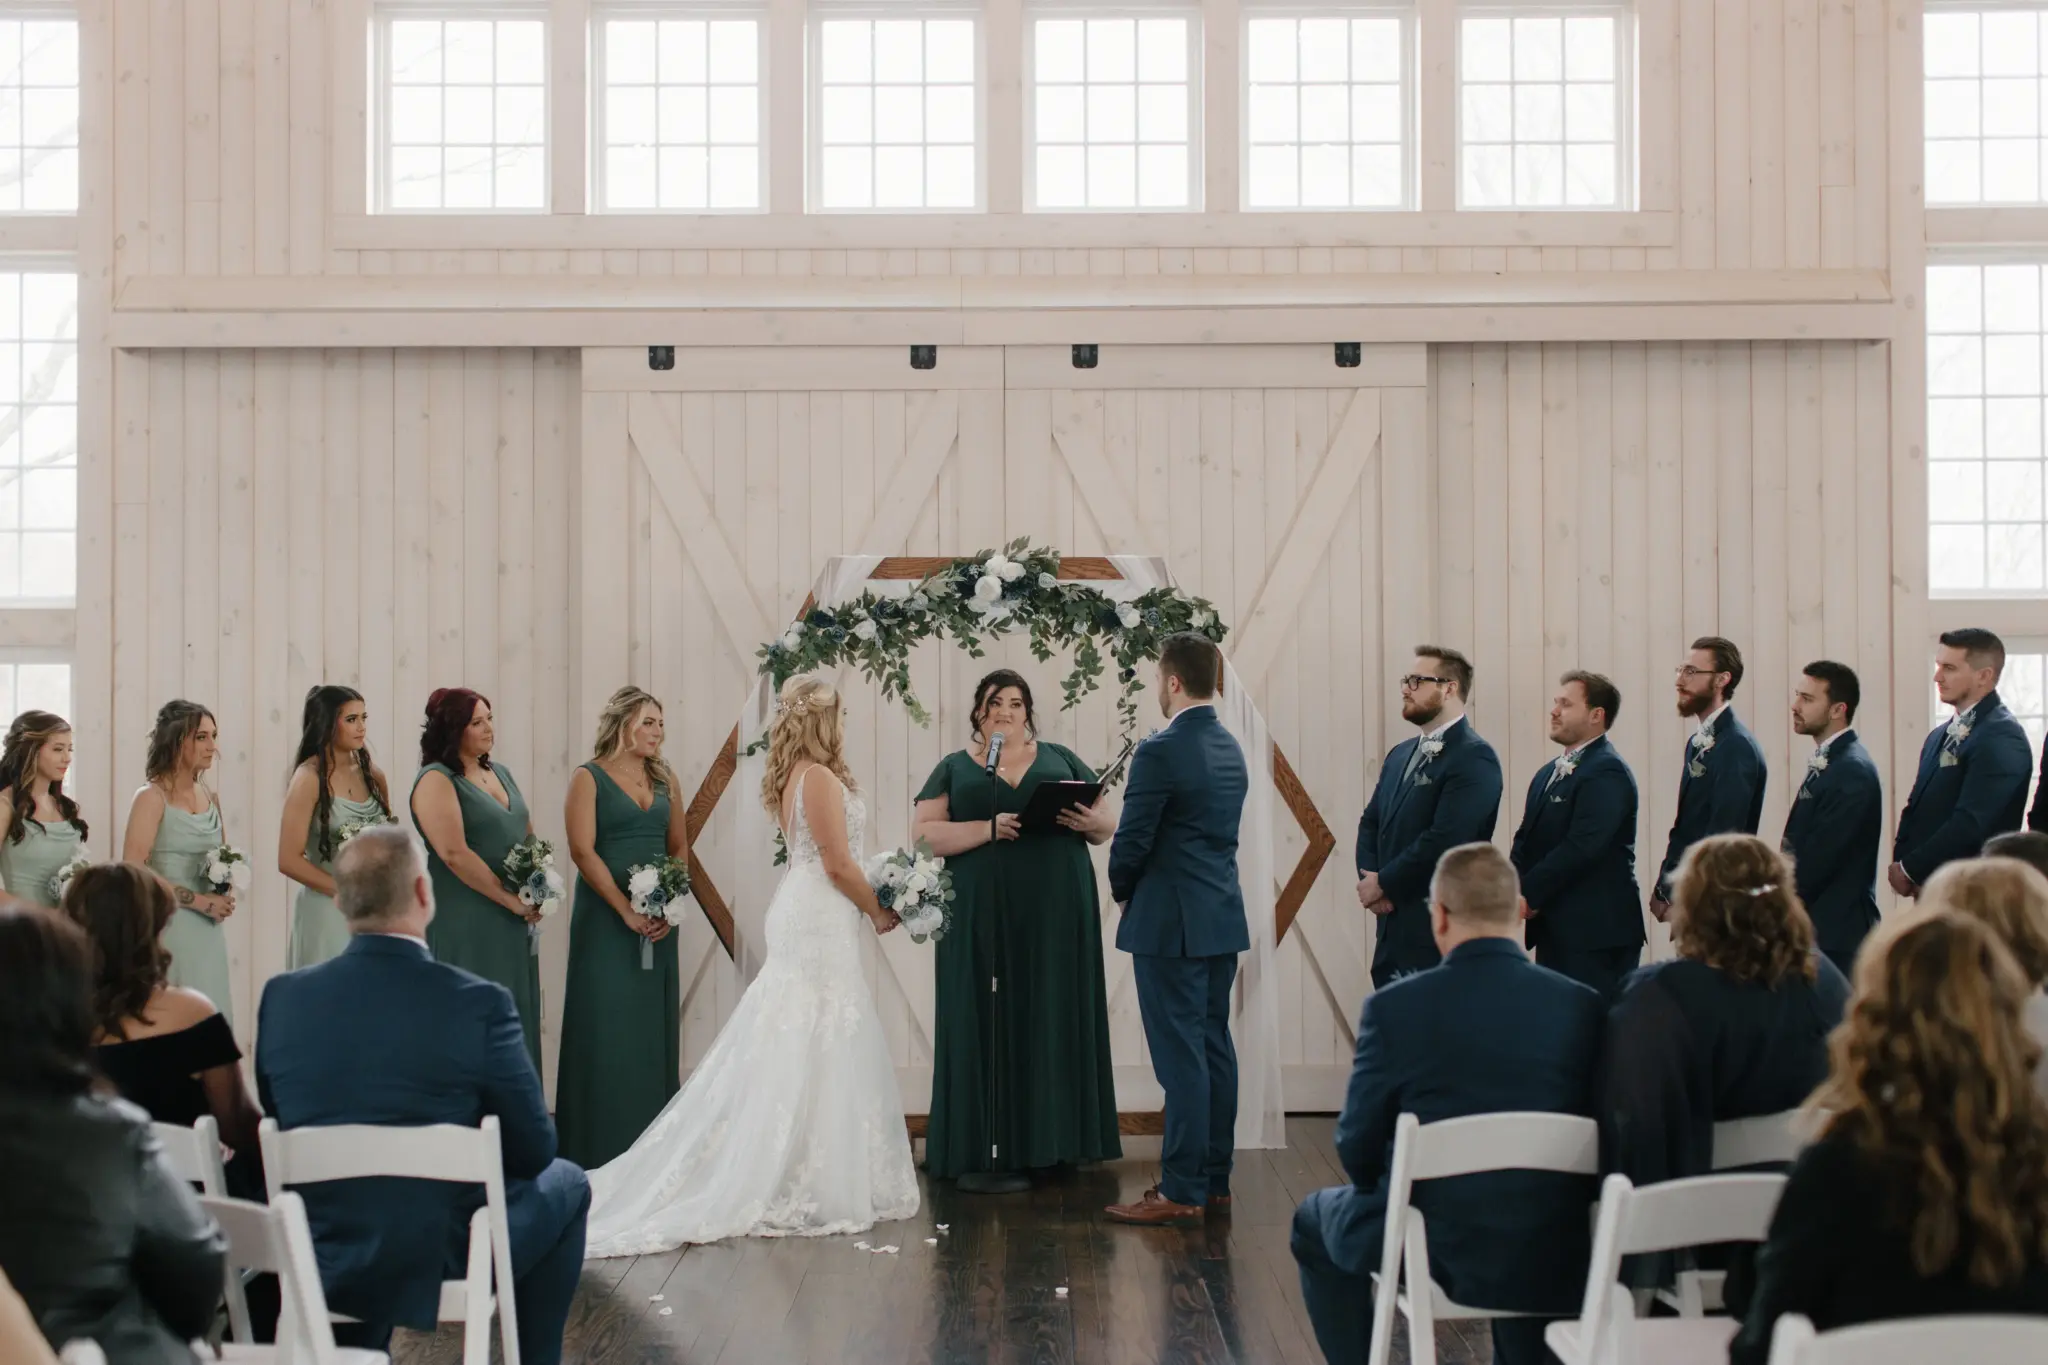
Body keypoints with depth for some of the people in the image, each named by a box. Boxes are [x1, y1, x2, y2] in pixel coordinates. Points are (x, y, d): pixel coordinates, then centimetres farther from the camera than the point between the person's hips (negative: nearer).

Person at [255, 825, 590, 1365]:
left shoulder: (282, 997, -7)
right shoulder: (478, 1003, -18)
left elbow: (280, 1127, 7)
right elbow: (532, 1150, -8)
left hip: (322, 1262, 4)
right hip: (440, 1263, -4)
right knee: (564, 1184, 23)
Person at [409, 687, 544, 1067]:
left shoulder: (500, 773, 15)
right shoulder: (436, 780, -9)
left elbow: (528, 834, 20)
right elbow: (454, 853, -18)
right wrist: (510, 899, -15)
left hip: (513, 923, 8)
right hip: (465, 926, -8)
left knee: (515, 1019, 8)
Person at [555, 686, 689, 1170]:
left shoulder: (665, 781, 12)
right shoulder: (588, 778, -3)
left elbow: (680, 847, 11)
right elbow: (583, 850, -11)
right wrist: (626, 911, -17)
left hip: (659, 921, 5)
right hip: (605, 916, -5)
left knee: (655, 1027, 5)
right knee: (605, 1025, -3)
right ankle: (601, 1149, 3)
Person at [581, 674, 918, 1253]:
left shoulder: (792, 777, 14)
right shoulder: (820, 778, -16)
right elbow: (838, 863, -18)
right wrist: (879, 911, -5)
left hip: (799, 915, 10)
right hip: (821, 921, -10)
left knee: (789, 1047, 12)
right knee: (818, 1050, -6)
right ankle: (812, 1186, -2)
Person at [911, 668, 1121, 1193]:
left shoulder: (1059, 759, 14)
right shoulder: (954, 769, 9)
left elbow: (1108, 821, 12)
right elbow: (923, 833, -3)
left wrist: (1092, 823, -12)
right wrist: (990, 828, -16)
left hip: (1056, 914, 2)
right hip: (983, 918, -2)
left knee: (1054, 1022, 2)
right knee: (987, 1027, -3)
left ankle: (1053, 1143, 9)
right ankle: (985, 1154, -1)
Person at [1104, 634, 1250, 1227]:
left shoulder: (1161, 751, -16)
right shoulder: (1230, 749, 10)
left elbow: (1131, 841, -15)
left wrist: (1123, 889, 6)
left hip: (1170, 923, -8)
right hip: (1222, 917, 8)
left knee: (1181, 1055, -5)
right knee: (1214, 1048, 12)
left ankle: (1181, 1191, -2)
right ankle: (1214, 1179, 19)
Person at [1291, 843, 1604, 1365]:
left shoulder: (1394, 1007, -13)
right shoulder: (1583, 1007, -7)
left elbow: (1358, 1151, -5)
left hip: (1429, 1250, -2)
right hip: (1553, 1261, 2)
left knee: (1316, 1220, 29)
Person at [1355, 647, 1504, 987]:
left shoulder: (1475, 758, -12)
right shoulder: (1400, 754, 17)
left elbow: (1444, 839, -20)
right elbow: (1371, 824, 17)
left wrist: (1384, 883, -10)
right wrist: (1369, 878, -2)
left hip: (1439, 934, -8)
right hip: (1393, 927, 8)